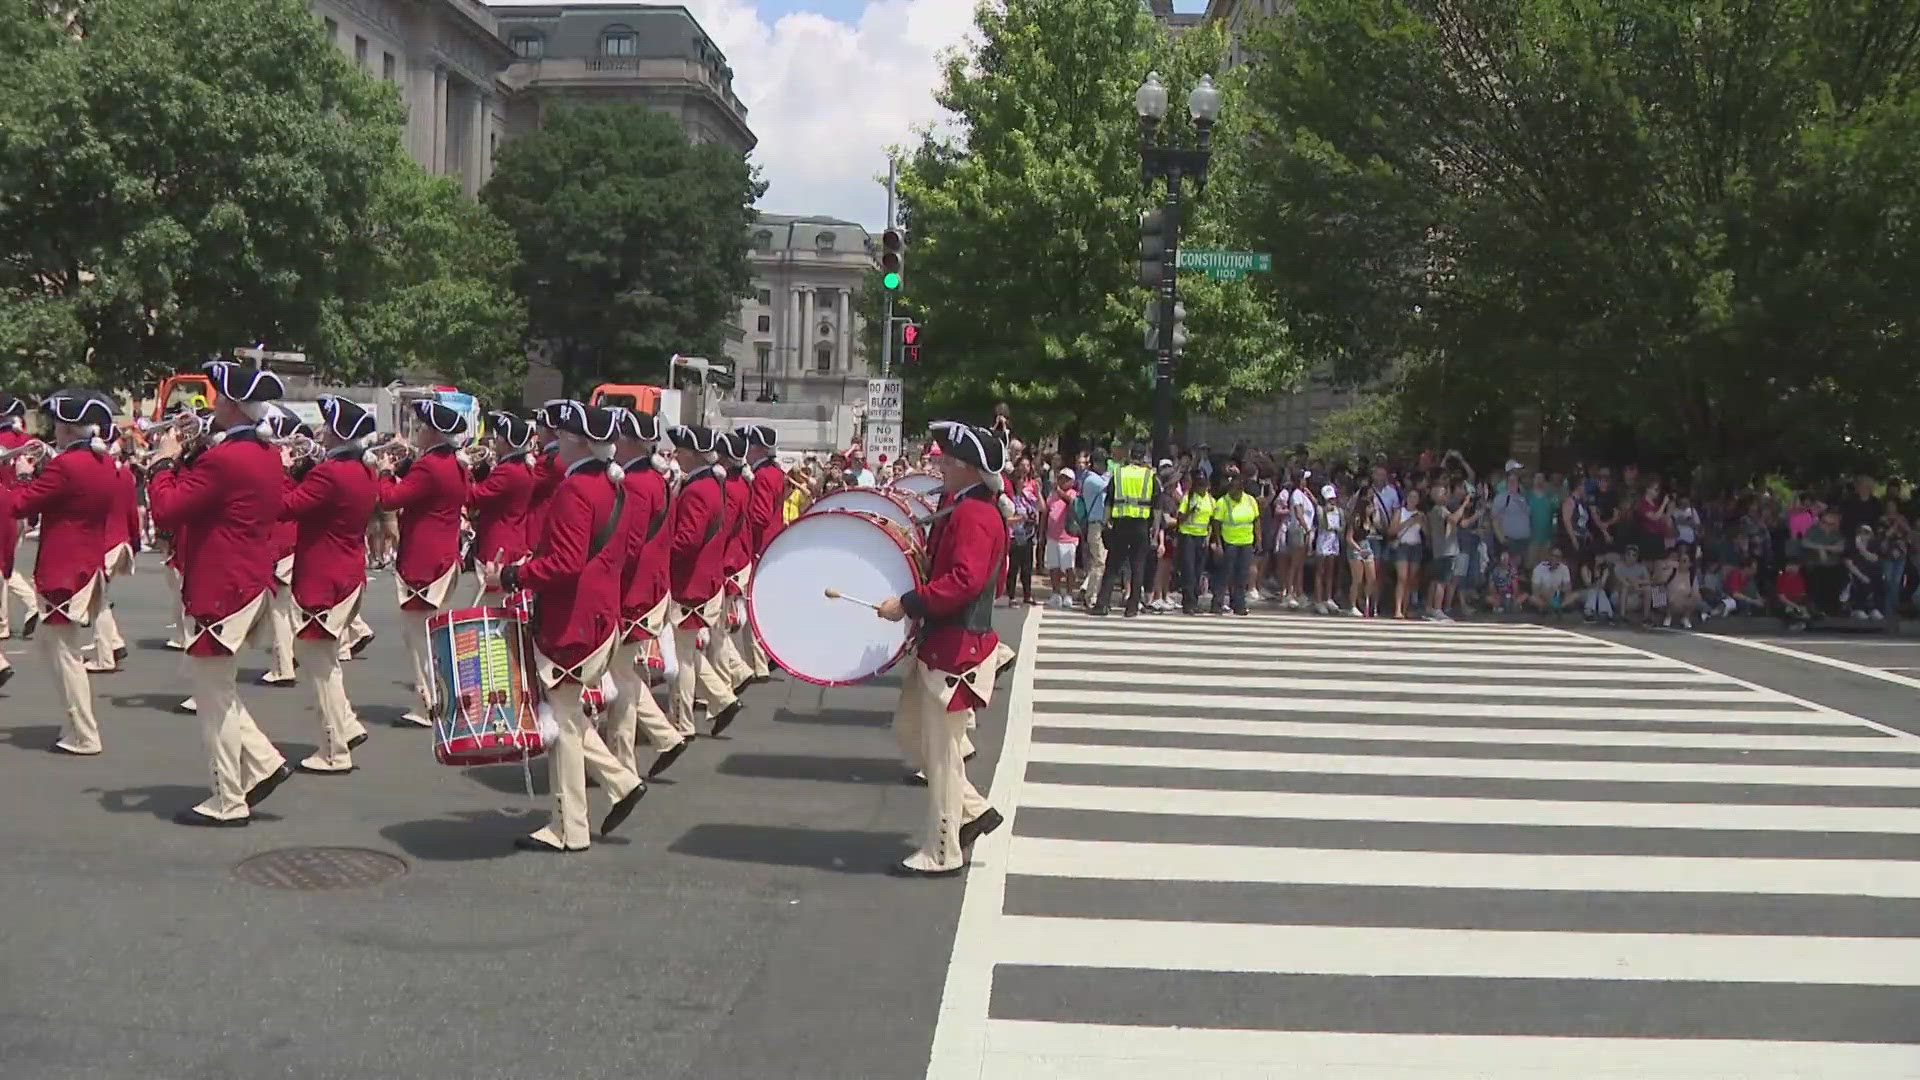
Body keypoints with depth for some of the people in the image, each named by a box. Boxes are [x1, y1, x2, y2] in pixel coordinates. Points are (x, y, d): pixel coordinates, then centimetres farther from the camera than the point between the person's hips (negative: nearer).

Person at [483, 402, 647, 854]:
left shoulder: (575, 490, -19)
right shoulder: (613, 485, 10)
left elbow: (565, 563, -25)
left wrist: (510, 577, -19)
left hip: (571, 622, -9)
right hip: (600, 615, 10)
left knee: (562, 719, 1)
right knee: (567, 712, 20)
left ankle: (568, 830, 9)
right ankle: (623, 781, 16)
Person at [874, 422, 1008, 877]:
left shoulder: (974, 514, -19)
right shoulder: (963, 510, 15)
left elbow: (964, 580, -29)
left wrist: (907, 603, -25)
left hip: (957, 649, -11)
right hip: (941, 644, 11)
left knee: (941, 751, -1)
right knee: (909, 731, 18)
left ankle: (941, 853, 10)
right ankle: (972, 811, 23)